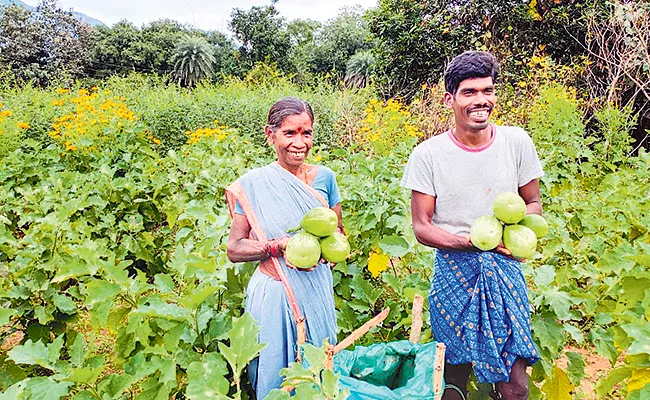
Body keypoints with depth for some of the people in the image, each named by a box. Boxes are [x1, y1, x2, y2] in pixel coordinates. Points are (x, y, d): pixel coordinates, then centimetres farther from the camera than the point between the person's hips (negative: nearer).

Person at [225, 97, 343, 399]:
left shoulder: (324, 178, 0)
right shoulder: (253, 184, -8)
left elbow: (339, 234, 11)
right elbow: (234, 249, -4)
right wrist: (278, 245, -20)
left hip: (317, 291, 3)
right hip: (273, 294, -2)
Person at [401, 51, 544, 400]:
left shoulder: (517, 142, -2)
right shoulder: (428, 155, -9)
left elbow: (532, 203, 10)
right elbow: (421, 227, -6)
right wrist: (471, 242, -22)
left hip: (505, 271, 2)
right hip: (454, 273, -1)